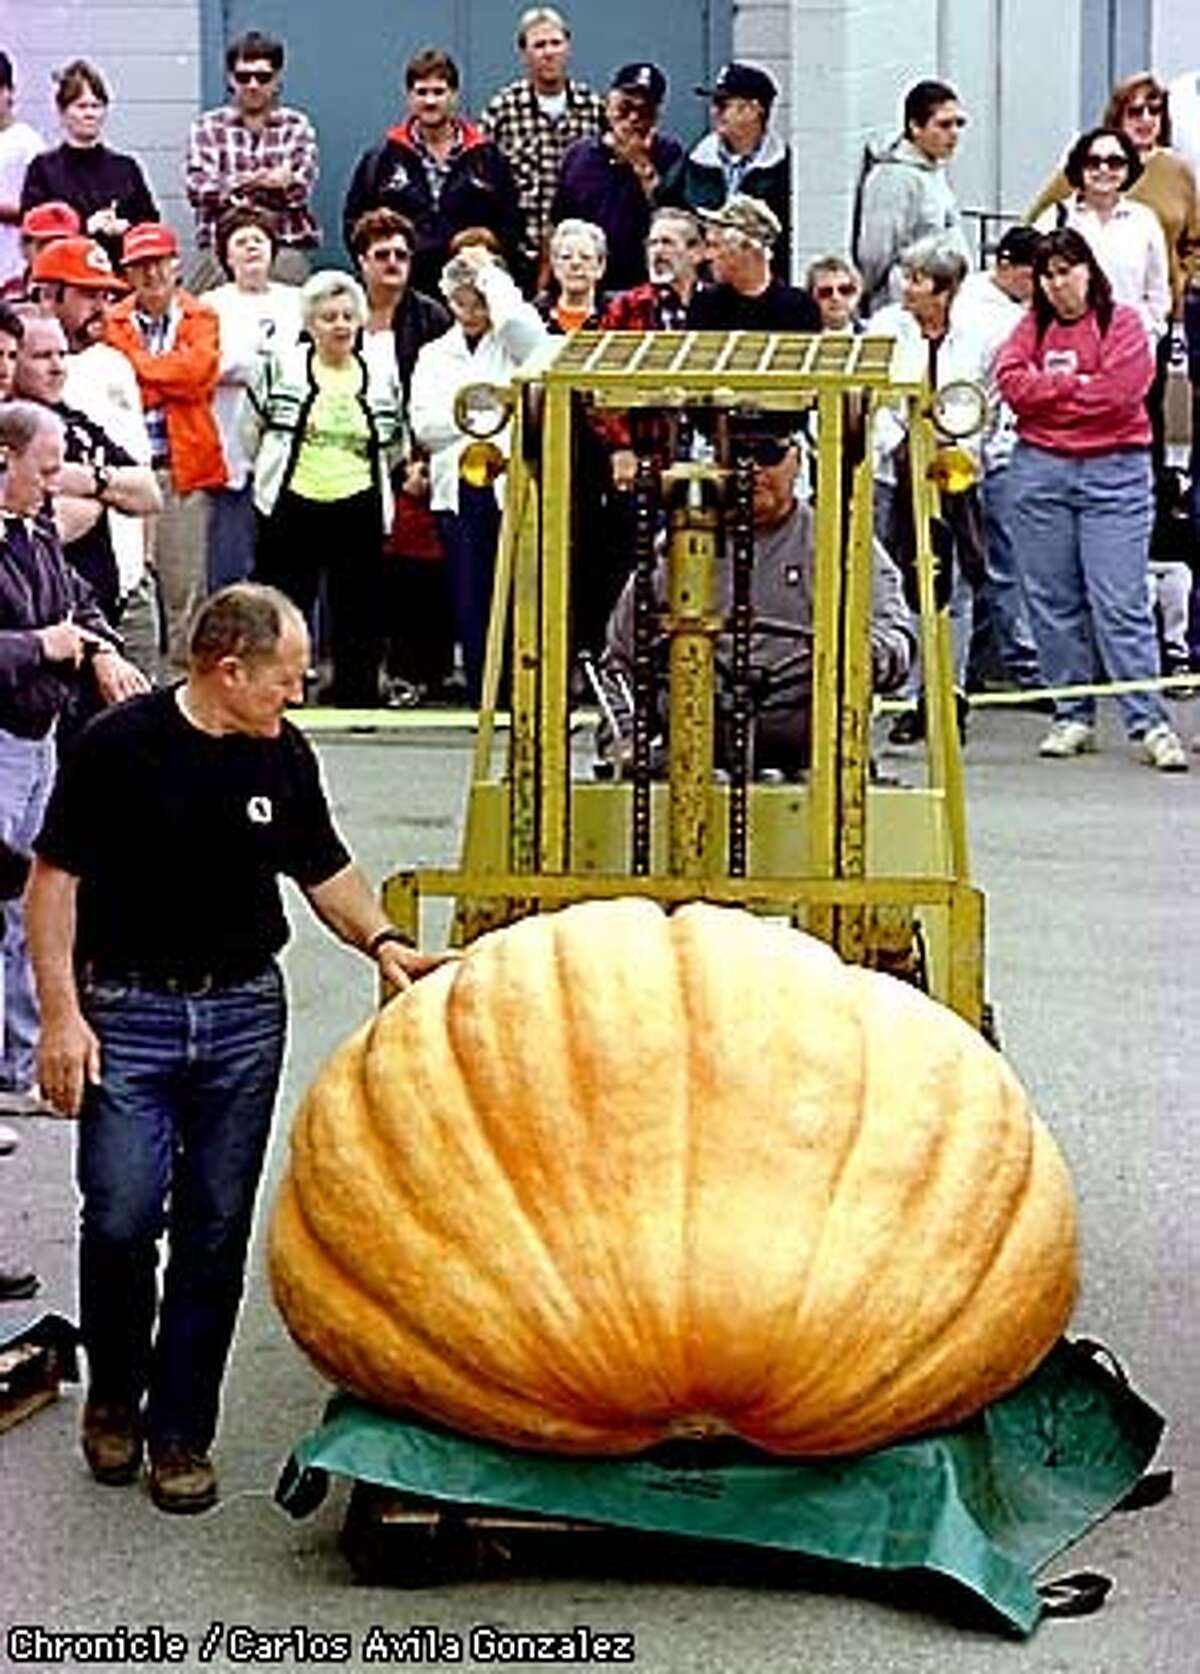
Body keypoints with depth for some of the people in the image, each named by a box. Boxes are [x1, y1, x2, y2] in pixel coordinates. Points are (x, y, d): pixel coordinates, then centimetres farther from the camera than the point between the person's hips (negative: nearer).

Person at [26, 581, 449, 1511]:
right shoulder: (120, 746, -9)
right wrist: (62, 1014, -11)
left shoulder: (283, 756, 5)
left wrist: (382, 942, -1)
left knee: (215, 1232, 4)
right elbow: (56, 880, -5)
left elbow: (326, 870, 17)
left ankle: (181, 1432, 14)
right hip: (129, 1011, -4)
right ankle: (113, 1394, 19)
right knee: (122, 1218, -8)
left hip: (243, 1015, 4)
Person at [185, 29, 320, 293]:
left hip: (286, 248, 0)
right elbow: (197, 189, -3)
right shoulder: (207, 127, 12)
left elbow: (301, 189, -1)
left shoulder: (297, 126, 12)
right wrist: (269, 180, -12)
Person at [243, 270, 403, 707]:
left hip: (359, 511, 2)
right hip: (291, 510, -2)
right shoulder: (280, 367, 1)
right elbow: (251, 431, 6)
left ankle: (356, 699, 11)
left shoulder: (383, 379, 8)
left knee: (358, 613, 4)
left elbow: (394, 445, 18)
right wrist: (277, 473, 8)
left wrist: (357, 474, 11)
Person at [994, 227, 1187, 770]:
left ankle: (1150, 724, -7)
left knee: (1121, 603, -8)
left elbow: (1120, 390, -13)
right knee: (1053, 602, 5)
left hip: (1114, 472, -4)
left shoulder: (1123, 322, 1)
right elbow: (1012, 383, -4)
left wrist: (1050, 389, -4)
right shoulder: (1032, 327, 11)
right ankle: (1072, 718, 14)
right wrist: (1077, 385, -7)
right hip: (1040, 470, 4)